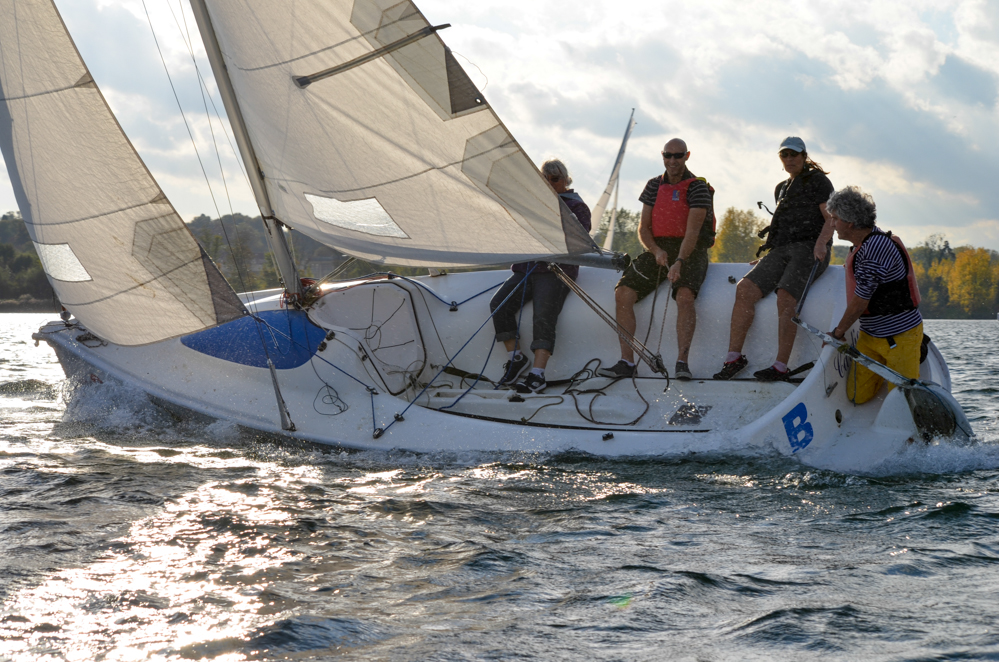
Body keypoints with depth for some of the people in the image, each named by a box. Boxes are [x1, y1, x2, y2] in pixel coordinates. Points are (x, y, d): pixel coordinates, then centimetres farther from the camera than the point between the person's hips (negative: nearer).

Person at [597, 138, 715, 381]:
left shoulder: (698, 188, -6)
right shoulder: (654, 186, 11)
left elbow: (693, 230, -17)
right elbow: (643, 227, 9)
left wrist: (679, 261, -31)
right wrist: (656, 251, -11)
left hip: (690, 251, -5)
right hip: (657, 249, 5)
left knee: (684, 295, -35)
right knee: (623, 294, -16)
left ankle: (682, 362, -33)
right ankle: (627, 362, -14)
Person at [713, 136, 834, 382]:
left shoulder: (818, 181, 5)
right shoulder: (781, 189, 25)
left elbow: (831, 219, -4)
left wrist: (821, 242, -22)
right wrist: (768, 255, 21)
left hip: (810, 249, -7)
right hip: (781, 251, 7)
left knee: (785, 296, -29)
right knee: (744, 289, -15)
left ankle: (780, 368, -33)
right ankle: (734, 357, -15)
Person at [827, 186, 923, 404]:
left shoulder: (876, 248, -24)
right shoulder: (864, 245, 7)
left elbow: (860, 301, -20)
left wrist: (838, 332, -9)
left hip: (900, 336, -9)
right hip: (870, 336, 9)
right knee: (857, 396, 3)